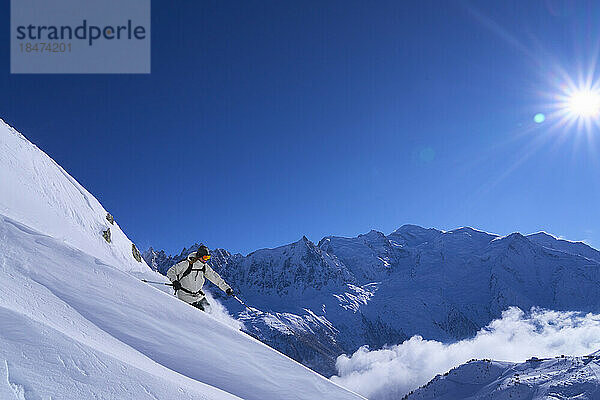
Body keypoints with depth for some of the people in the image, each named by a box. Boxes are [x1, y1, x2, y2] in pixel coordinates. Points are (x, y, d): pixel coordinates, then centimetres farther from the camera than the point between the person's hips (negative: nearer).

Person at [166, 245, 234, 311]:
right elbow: (171, 272, -11)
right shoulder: (186, 264, -17)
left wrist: (226, 288, 2)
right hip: (185, 295, -6)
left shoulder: (205, 267, 0)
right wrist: (174, 281, -31)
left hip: (198, 295, 6)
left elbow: (215, 277, 6)